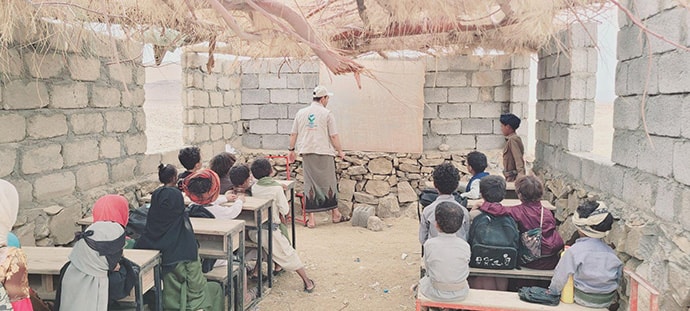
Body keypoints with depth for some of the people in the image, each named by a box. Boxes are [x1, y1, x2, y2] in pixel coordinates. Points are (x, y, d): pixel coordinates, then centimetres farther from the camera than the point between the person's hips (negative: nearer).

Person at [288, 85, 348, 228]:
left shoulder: (301, 113, 7)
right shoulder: (327, 113, -5)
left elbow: (293, 134, 10)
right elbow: (334, 136, -5)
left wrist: (291, 150, 21)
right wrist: (340, 151, 7)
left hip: (306, 153, 3)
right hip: (324, 153, -3)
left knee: (310, 184, 5)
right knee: (329, 183, 9)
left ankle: (311, 219, 5)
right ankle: (335, 215, 21)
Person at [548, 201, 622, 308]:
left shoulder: (575, 250, -17)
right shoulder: (610, 251, -4)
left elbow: (561, 275, -11)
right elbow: (619, 277, 5)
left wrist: (552, 291, 5)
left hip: (583, 300, -5)